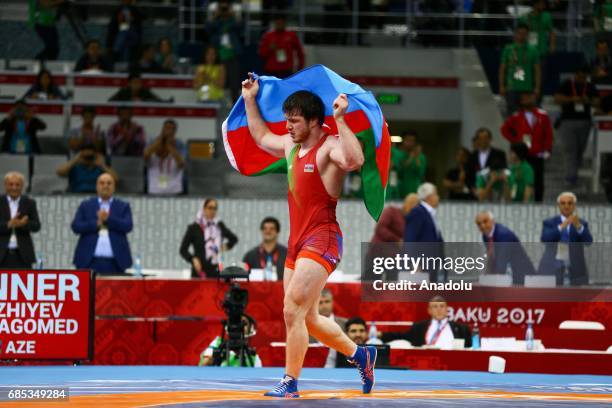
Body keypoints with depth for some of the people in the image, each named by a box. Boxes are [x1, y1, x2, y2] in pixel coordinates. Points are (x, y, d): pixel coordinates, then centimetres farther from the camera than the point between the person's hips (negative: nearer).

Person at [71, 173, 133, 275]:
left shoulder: (123, 206, 13)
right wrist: (96, 223, -10)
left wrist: (108, 219, -13)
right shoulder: (85, 205, 14)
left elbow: (128, 226, -2)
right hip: (90, 261, 0)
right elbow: (76, 226, 3)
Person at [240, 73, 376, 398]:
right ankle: (361, 355, 32)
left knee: (293, 310, -16)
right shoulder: (291, 146, 13)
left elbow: (354, 161, -35)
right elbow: (261, 137, 33)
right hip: (297, 242, 9)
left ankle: (290, 383, -11)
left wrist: (340, 120, -36)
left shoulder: (330, 146, -12)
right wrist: (250, 100, 28)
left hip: (322, 240, -9)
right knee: (308, 319, 15)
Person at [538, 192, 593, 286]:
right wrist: (562, 226, -23)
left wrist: (578, 226, -25)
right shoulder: (549, 223, 10)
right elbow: (544, 239, -9)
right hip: (552, 269, -1)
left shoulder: (582, 224, 12)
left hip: (575, 270, 1)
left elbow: (588, 241, -7)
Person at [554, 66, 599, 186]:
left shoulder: (590, 87, 8)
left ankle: (571, 174, 19)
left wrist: (589, 101, -16)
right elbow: (557, 99, -7)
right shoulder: (567, 85, 1)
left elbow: (597, 103, 5)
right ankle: (571, 176, -17)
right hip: (568, 121, -4)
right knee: (570, 149, -12)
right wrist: (572, 99, -19)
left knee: (580, 150, 7)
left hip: (584, 121, 4)